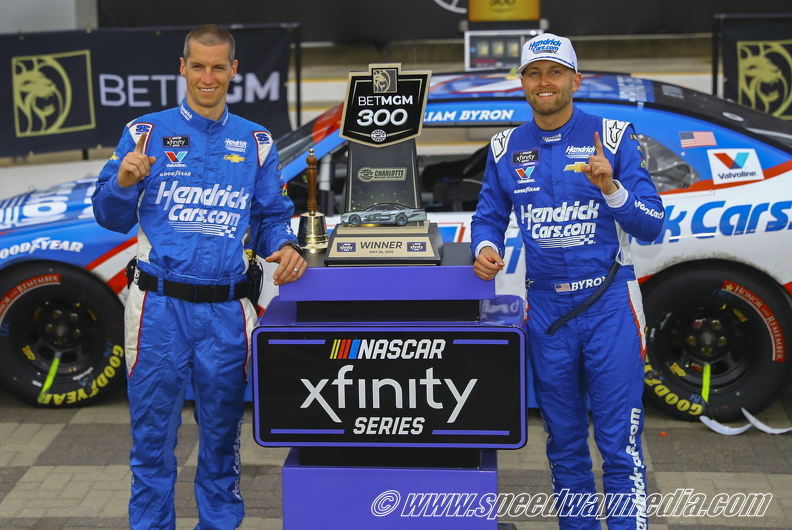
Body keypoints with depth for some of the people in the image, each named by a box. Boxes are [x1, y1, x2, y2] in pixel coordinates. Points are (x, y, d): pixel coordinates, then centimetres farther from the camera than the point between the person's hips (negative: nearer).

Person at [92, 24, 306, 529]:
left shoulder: (256, 142, 9)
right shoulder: (146, 132, 3)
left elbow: (273, 216, 12)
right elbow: (112, 218, 3)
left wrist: (285, 247, -10)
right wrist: (124, 183, -18)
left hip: (227, 311, 2)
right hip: (160, 306, -2)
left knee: (222, 431, 12)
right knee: (153, 431, 5)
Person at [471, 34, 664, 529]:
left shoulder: (613, 136, -2)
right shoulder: (506, 149, 8)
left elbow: (651, 225, -5)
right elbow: (489, 218, 16)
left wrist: (611, 190, -22)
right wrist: (485, 248, -6)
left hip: (609, 306, -3)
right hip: (545, 309, 4)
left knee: (620, 445, -6)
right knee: (564, 442, 14)